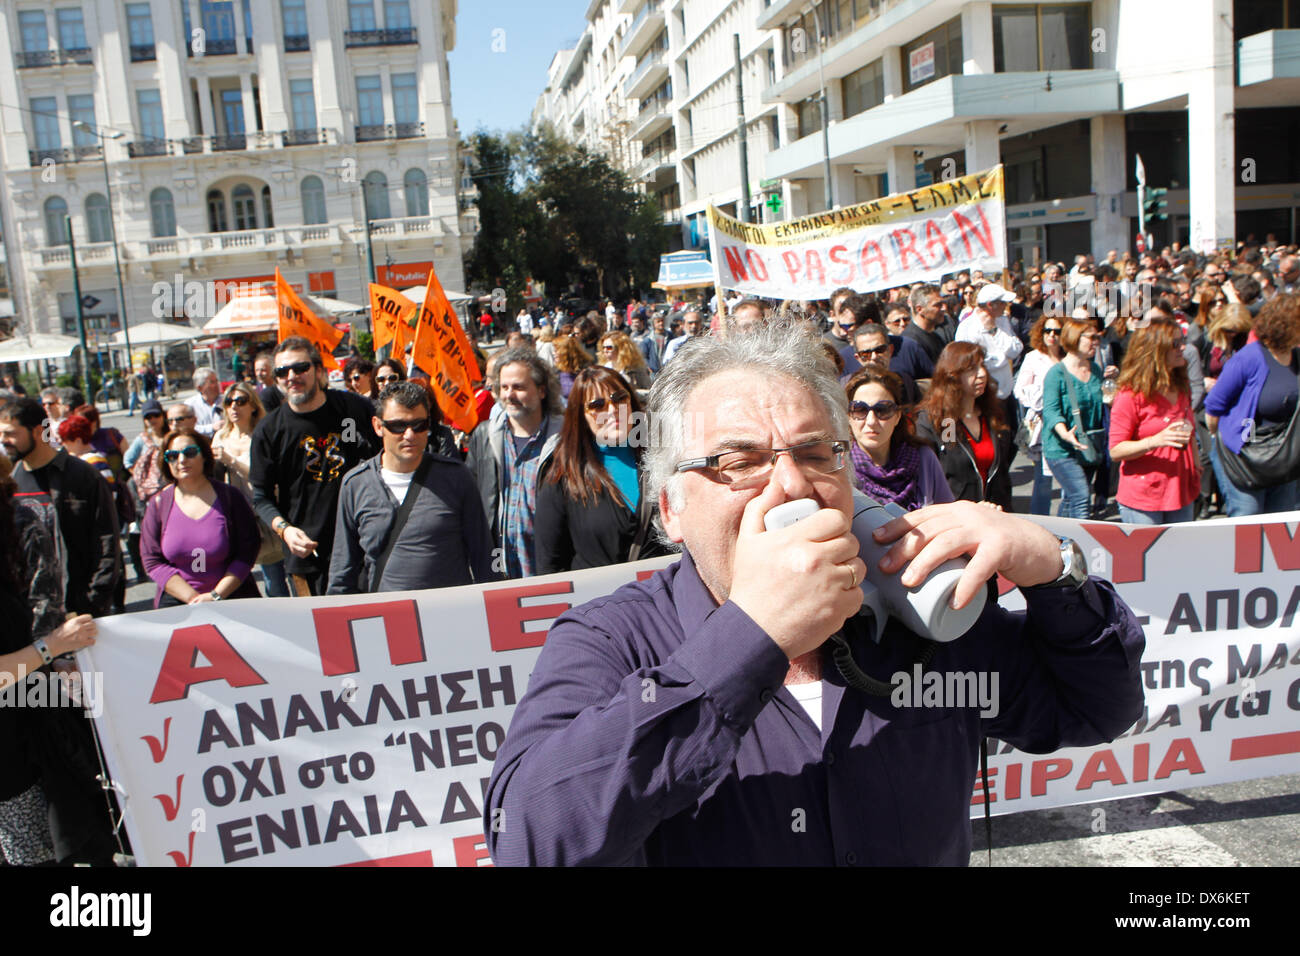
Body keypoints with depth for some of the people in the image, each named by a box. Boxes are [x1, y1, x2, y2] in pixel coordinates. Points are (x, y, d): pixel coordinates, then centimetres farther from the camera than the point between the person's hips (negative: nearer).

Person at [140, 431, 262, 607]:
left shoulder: (229, 496, 3)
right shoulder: (158, 503, 7)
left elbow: (248, 551, 0)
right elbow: (152, 561, 3)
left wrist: (216, 595, -8)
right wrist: (193, 598, -8)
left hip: (231, 597, -1)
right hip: (176, 601, 1)